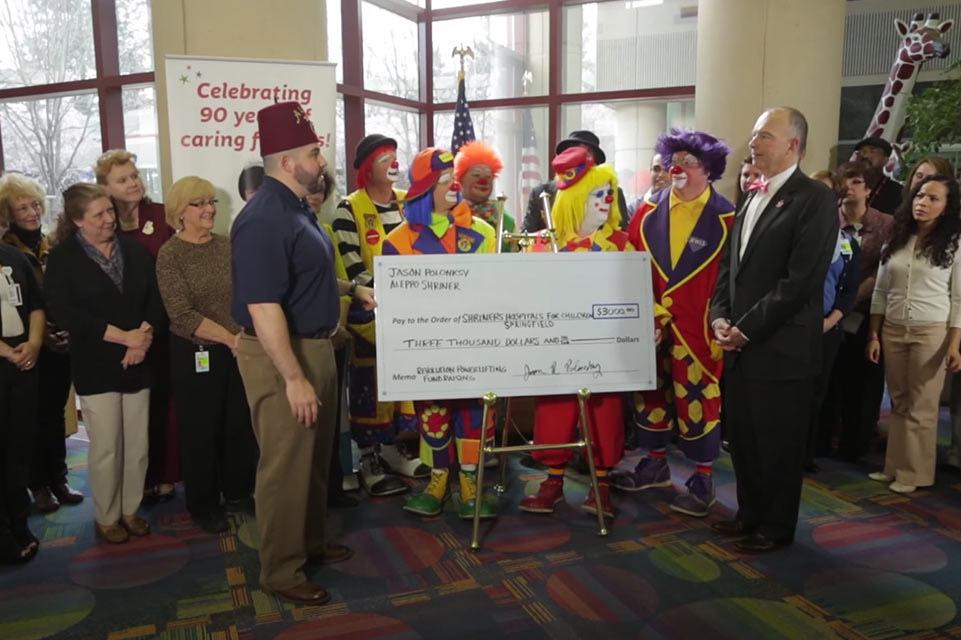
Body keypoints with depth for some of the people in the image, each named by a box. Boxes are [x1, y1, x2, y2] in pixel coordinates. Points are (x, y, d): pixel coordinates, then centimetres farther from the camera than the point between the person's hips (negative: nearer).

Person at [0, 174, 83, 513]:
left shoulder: (54, 247, 6)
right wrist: (39, 337, -14)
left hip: (61, 345, 4)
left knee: (56, 413, 13)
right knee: (35, 416, 5)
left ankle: (58, 478, 25)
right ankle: (39, 484, 19)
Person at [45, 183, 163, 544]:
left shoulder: (135, 251, 8)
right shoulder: (62, 259, -3)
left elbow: (156, 297, 5)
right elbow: (65, 313, -13)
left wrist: (145, 334, -13)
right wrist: (124, 336, -17)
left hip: (138, 362, 3)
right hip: (96, 367, -3)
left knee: (138, 445, 8)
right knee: (105, 449, 2)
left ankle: (131, 510, 25)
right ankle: (106, 517, 20)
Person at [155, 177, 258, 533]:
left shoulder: (227, 246, 6)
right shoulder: (170, 254, -7)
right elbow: (182, 314, -16)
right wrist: (229, 337, -20)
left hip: (239, 351, 4)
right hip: (195, 355, -4)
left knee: (241, 425, 10)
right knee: (200, 430, 9)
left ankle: (239, 491, 32)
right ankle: (204, 504, 27)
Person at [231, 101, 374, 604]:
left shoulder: (296, 208, 11)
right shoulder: (265, 219, -22)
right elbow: (263, 307, -27)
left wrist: (352, 289, 20)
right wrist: (294, 378, -27)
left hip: (315, 348, 10)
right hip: (282, 357, -10)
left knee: (314, 459, 21)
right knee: (285, 466, 3)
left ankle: (310, 542, 38)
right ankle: (281, 572, 19)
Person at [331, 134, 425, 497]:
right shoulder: (349, 209, -7)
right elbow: (353, 268, -13)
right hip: (370, 311, -5)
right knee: (372, 383, -1)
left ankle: (394, 448, 26)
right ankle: (369, 460, 11)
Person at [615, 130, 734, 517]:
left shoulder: (725, 219, -7)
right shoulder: (650, 212, 5)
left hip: (697, 327, -4)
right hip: (651, 322, 5)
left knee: (697, 397, 2)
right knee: (651, 391, 15)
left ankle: (703, 481, 18)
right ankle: (655, 464, 34)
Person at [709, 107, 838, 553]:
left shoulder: (814, 199, -10)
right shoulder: (752, 200, 16)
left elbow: (801, 280, -18)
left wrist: (747, 328, -16)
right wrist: (720, 316, 0)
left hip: (781, 348, -7)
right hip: (740, 346, 7)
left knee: (778, 445, 7)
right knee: (743, 440, 16)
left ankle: (777, 527, 25)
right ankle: (750, 514, 34)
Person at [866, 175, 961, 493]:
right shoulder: (895, 241, 8)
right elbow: (880, 292, 9)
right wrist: (874, 335, 5)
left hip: (932, 332, -3)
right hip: (892, 330, 4)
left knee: (921, 407, 2)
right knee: (898, 403, 11)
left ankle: (915, 473, 14)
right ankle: (895, 466, 21)